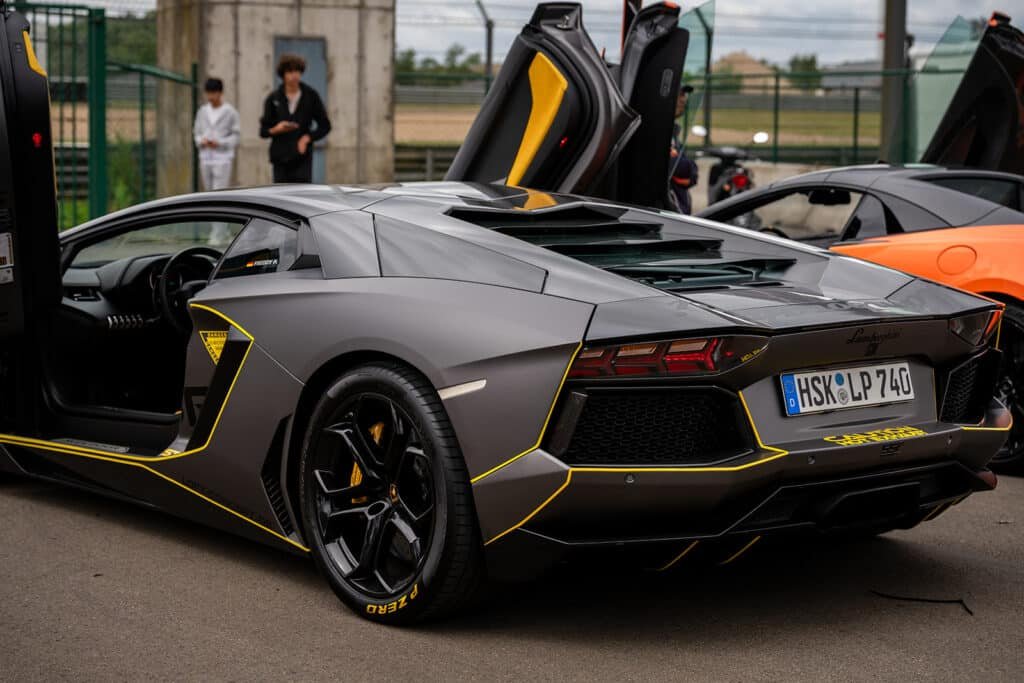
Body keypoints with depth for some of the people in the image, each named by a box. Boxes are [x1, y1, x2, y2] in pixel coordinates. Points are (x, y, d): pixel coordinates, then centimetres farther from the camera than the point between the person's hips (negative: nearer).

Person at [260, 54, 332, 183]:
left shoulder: (311, 96, 2)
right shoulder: (273, 99, 3)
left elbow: (325, 126, 7)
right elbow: (263, 130, 6)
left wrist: (308, 137, -9)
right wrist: (276, 129, -15)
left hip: (302, 157, -1)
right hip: (280, 157, 1)